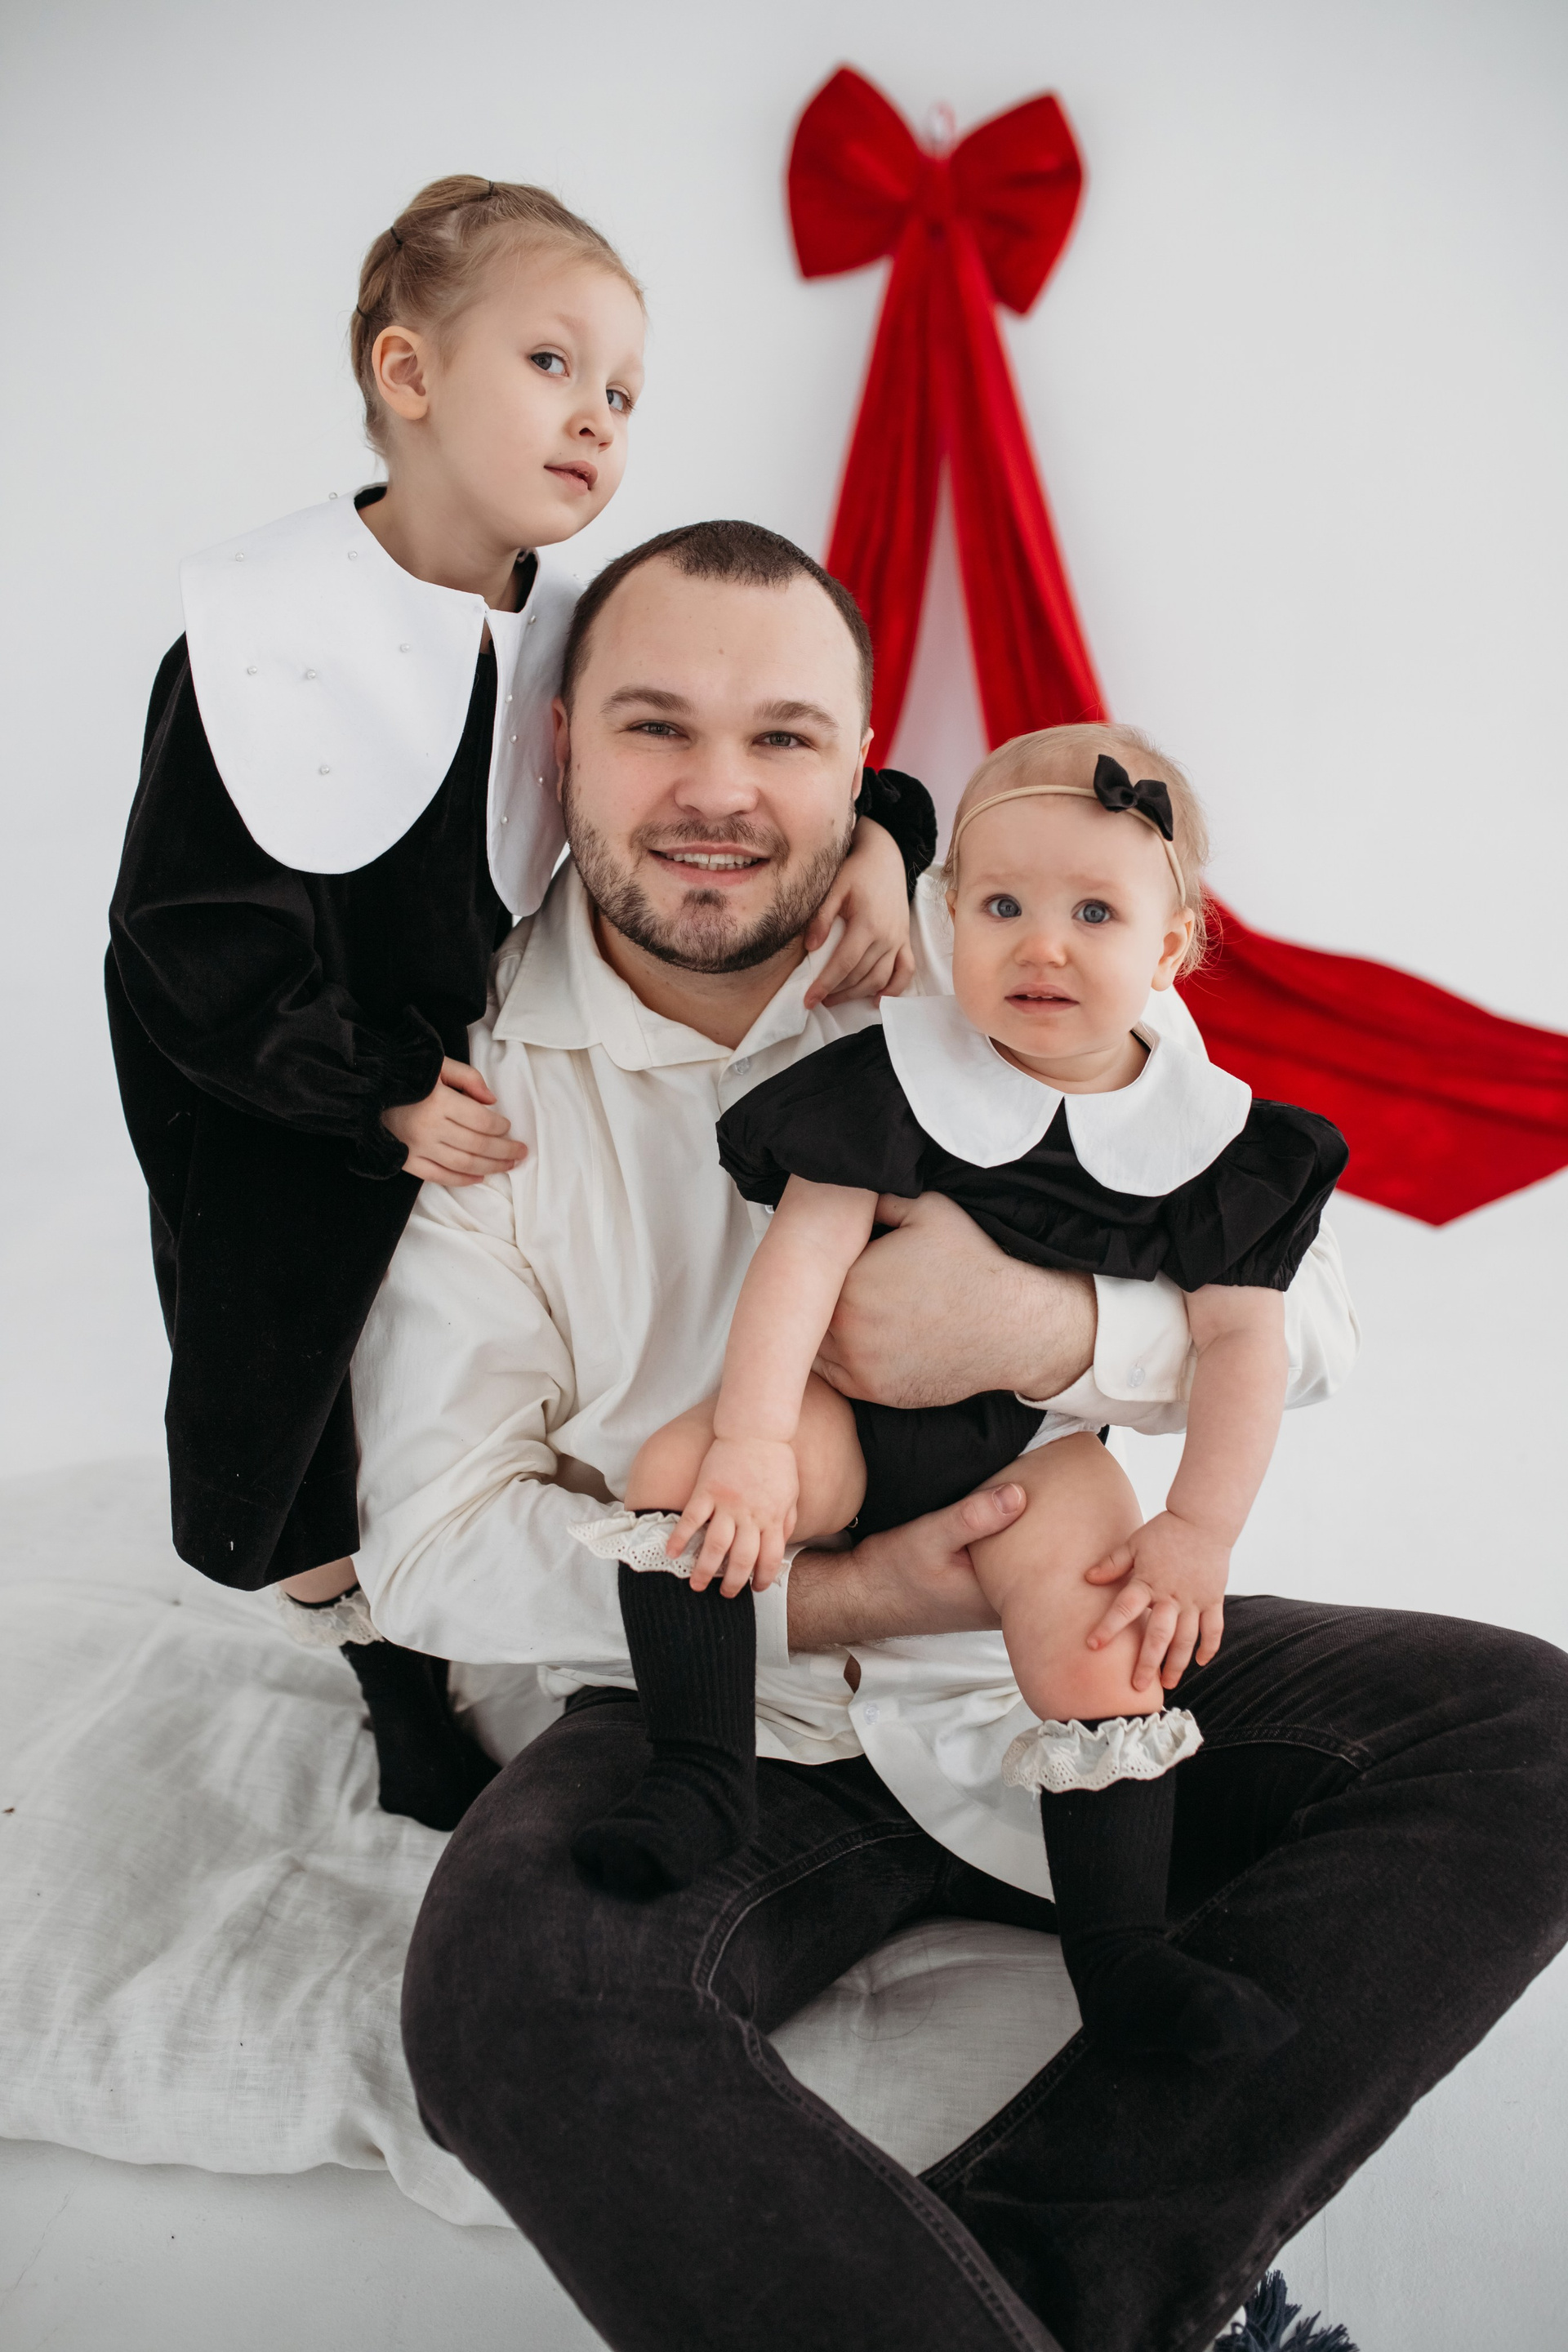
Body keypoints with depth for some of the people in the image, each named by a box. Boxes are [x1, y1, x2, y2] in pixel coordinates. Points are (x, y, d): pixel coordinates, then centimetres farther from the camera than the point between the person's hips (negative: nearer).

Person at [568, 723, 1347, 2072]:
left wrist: (1198, 1535, -10)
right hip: (858, 1415, 0)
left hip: (1040, 1444, 1)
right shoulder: (901, 1078, -7)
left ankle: (1124, 1962, -9)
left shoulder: (1204, 1136, -3)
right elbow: (807, 1248, -14)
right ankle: (704, 1778, -11)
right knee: (682, 1469, -25)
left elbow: (1243, 1340, -2)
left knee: (1101, 1630, -23)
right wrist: (754, 1439, -25)